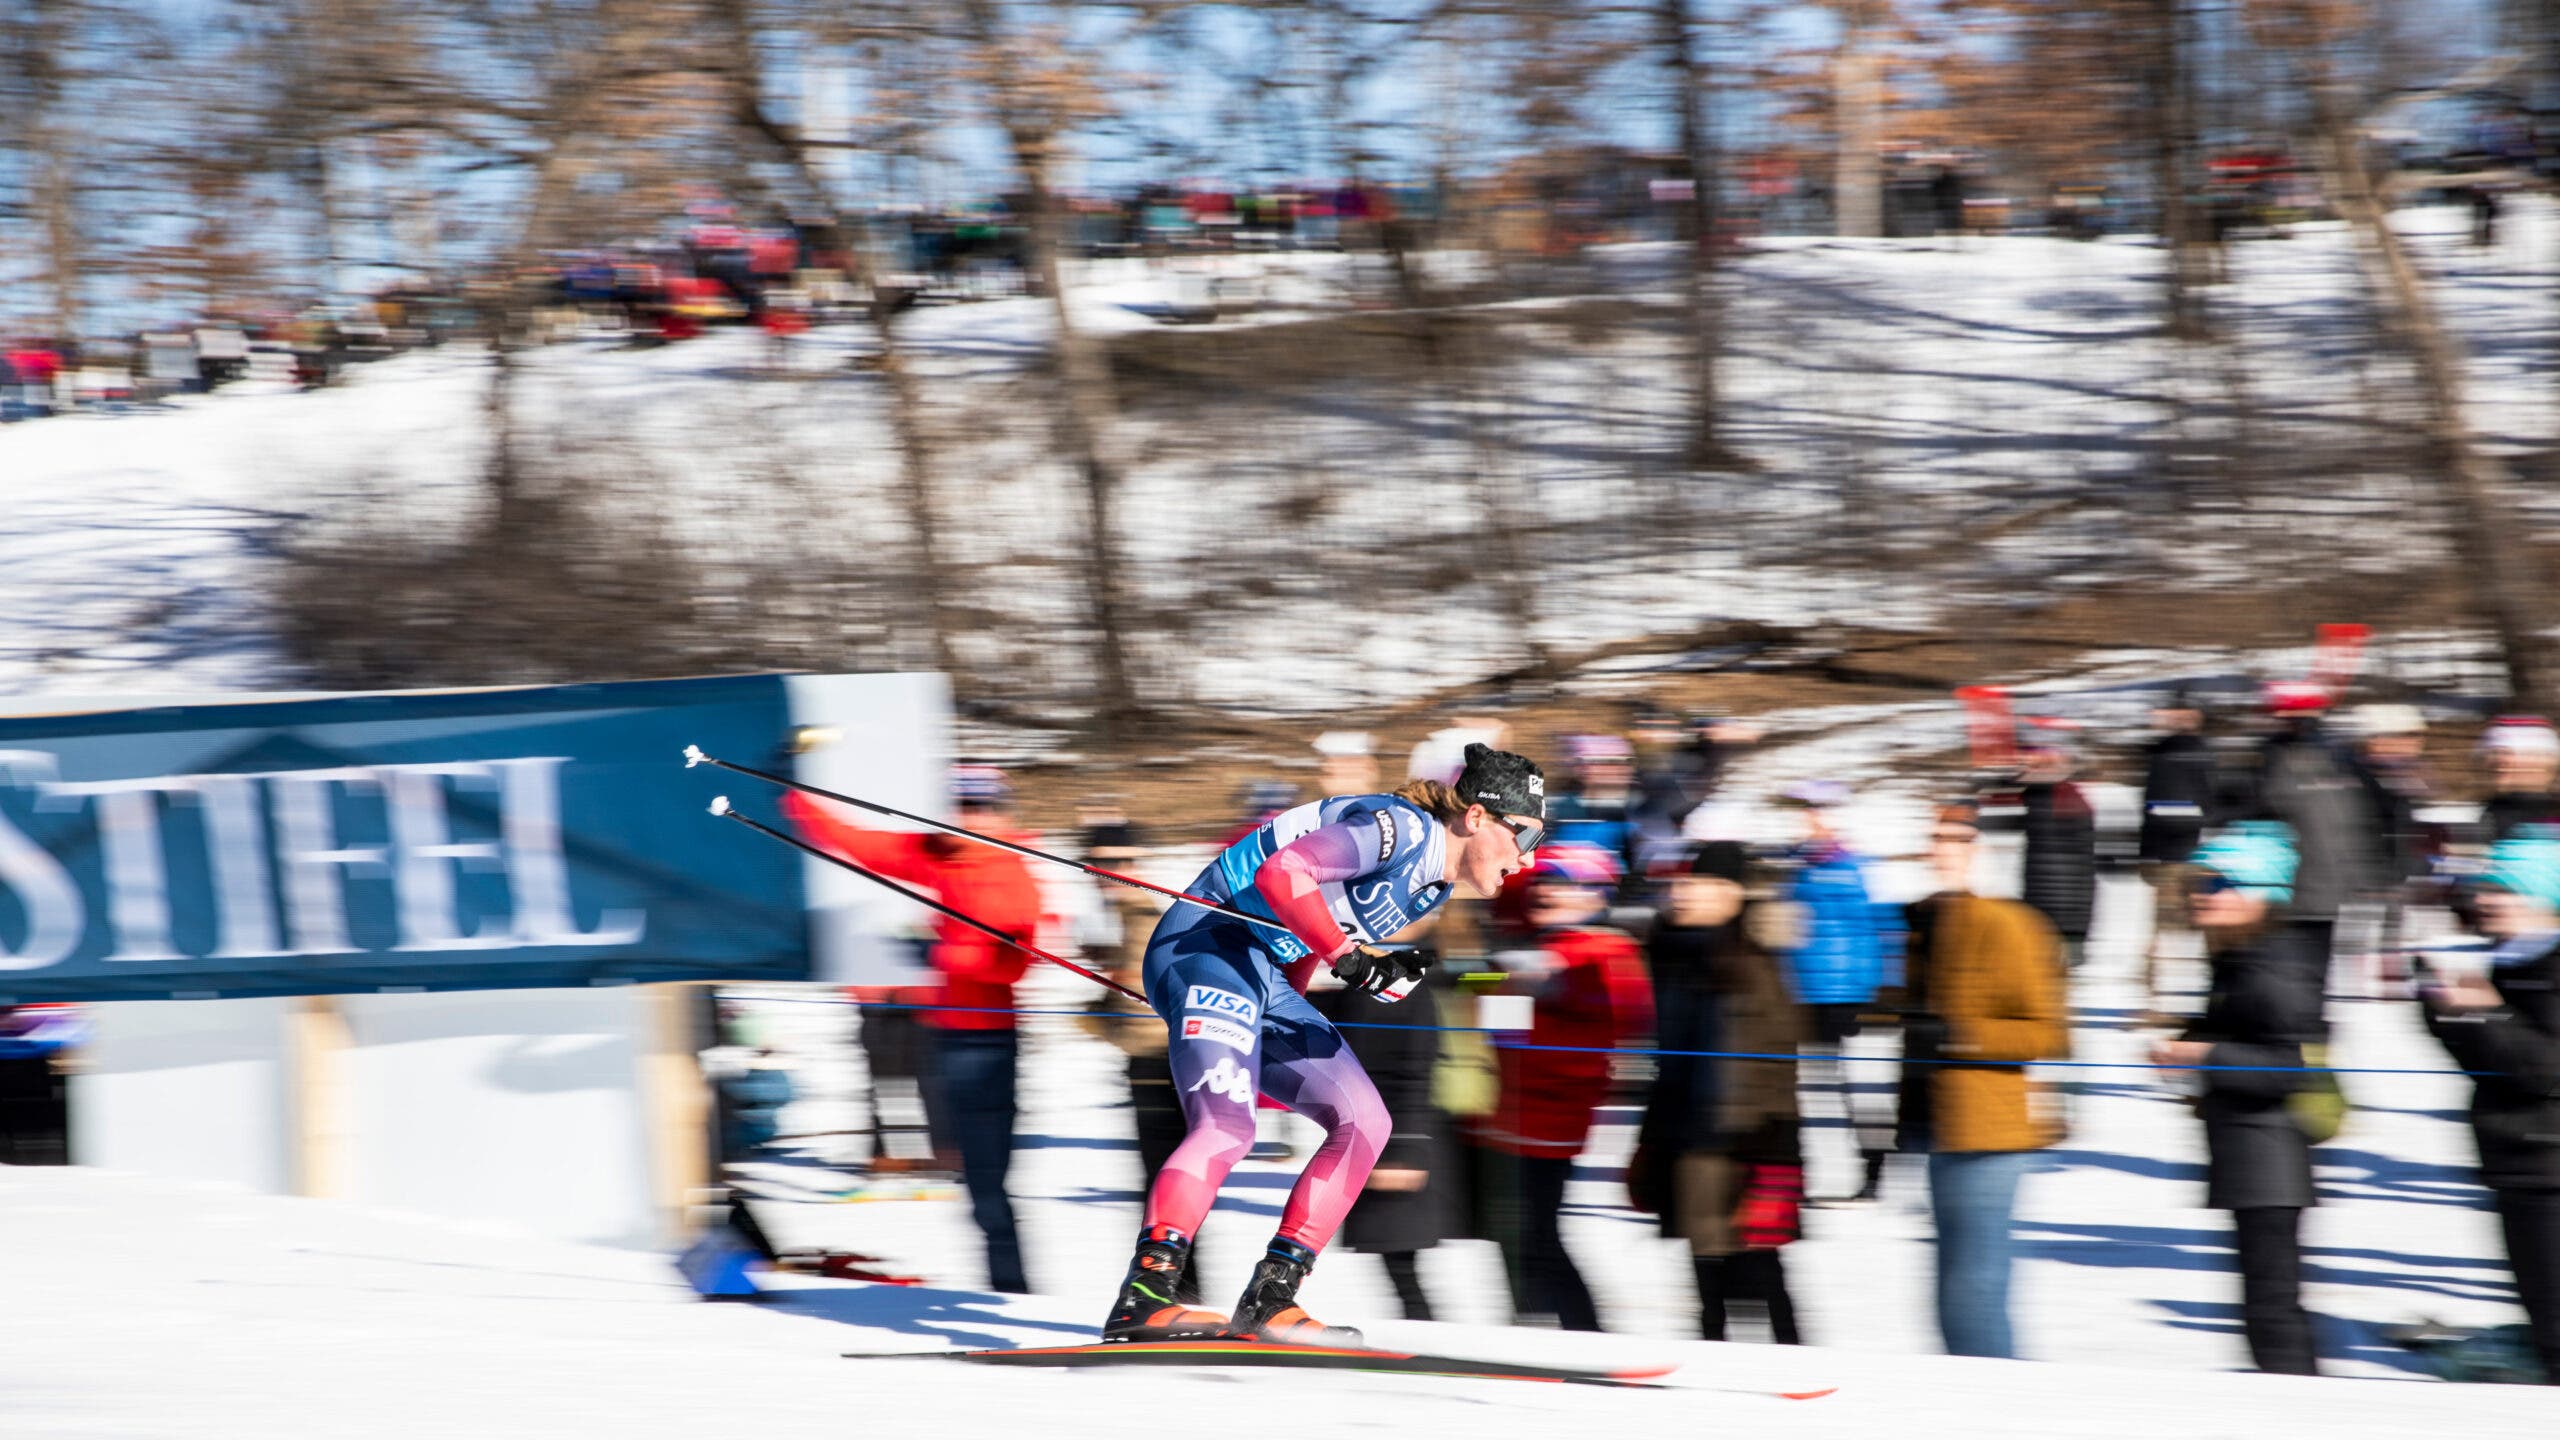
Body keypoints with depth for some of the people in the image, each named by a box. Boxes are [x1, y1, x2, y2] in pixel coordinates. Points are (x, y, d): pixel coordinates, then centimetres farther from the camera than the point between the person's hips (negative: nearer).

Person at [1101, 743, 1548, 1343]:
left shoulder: (1433, 884, 15)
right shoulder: (1402, 828, -15)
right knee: (1226, 1127, -27)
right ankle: (1143, 1297, -36)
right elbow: (1282, 872, -27)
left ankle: (1269, 1300, -1)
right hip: (1205, 945, -10)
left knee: (1363, 1122, 3)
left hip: (1267, 977, 10)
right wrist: (1350, 955, -24)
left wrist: (1278, 1046, 22)